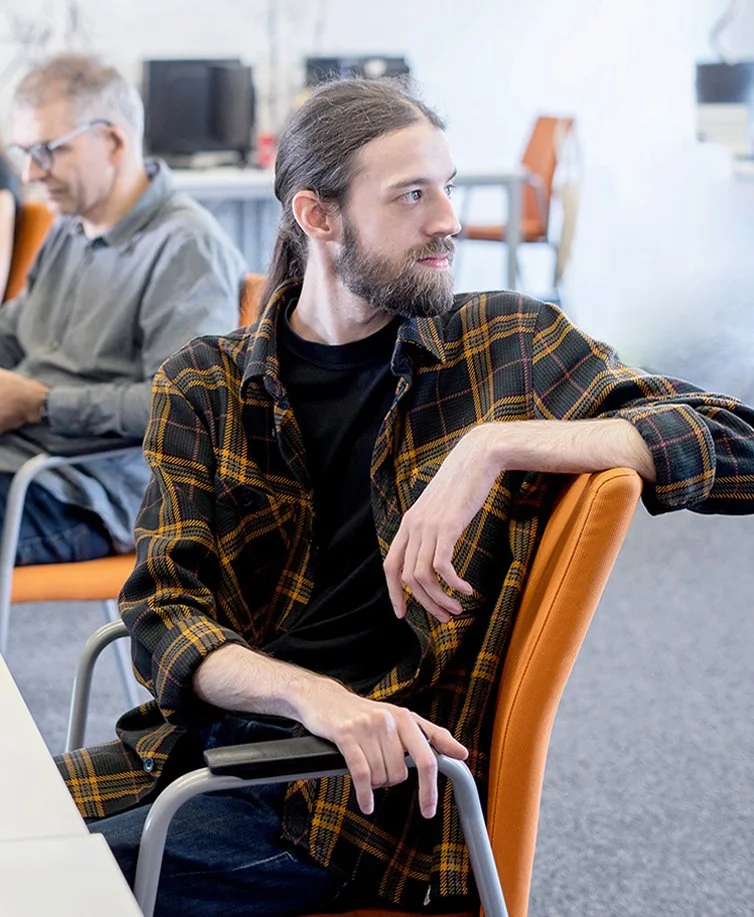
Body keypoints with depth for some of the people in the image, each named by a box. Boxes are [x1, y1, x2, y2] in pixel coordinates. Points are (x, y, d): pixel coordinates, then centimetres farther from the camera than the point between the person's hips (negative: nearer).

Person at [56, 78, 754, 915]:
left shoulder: (505, 344, 3)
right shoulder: (204, 386, 7)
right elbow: (163, 612, -2)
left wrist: (496, 443, -19)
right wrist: (315, 695, -23)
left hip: (372, 784, -3)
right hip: (205, 737, 4)